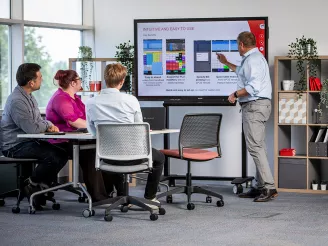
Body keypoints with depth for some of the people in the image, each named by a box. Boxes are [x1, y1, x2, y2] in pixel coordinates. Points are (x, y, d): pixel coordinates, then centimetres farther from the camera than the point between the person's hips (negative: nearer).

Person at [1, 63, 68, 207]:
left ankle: (42, 185, 6)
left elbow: (38, 120, 20)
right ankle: (32, 185, -4)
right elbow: (32, 128, -25)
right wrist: (47, 126, -4)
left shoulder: (29, 96, 12)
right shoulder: (17, 101, -22)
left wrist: (49, 125, -4)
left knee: (62, 155, -2)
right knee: (52, 157, -25)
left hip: (29, 141, 10)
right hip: (15, 146, -10)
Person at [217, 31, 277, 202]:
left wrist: (235, 94, -12)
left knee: (255, 146, -14)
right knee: (258, 147, 9)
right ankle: (261, 187, 11)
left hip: (254, 106, -11)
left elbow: (253, 86, -25)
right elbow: (242, 72, 45)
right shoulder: (253, 58, 22)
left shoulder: (253, 59, -13)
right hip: (254, 106, 11)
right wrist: (226, 63, 56)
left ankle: (269, 188, -18)